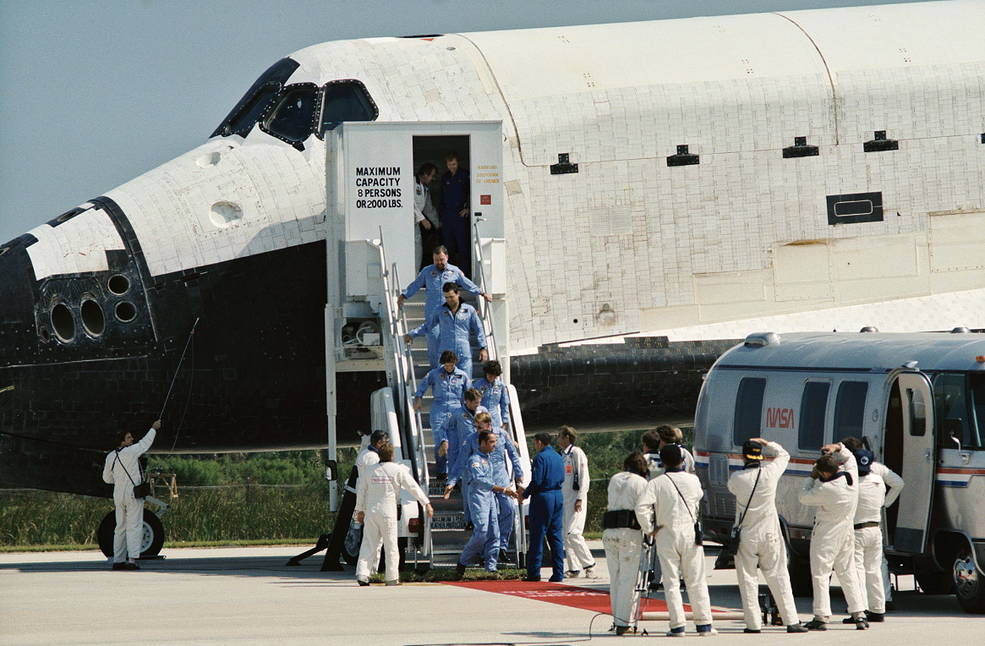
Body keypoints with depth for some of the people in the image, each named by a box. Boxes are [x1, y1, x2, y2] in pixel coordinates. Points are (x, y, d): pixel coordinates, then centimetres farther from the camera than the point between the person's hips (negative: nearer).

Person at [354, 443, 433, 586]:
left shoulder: (369, 470, 6)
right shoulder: (398, 470, -4)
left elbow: (361, 491, 13)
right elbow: (413, 487, -6)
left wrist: (360, 510, 24)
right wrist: (426, 503, -3)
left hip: (370, 511, 3)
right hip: (388, 512, -3)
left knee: (369, 544, 5)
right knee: (391, 545, 5)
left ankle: (362, 574, -8)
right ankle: (392, 578, 6)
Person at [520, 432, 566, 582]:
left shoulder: (541, 457, -12)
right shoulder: (558, 457, 12)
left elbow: (536, 481, -17)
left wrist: (524, 494, -3)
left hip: (543, 497, -7)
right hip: (558, 496, 7)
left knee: (537, 536, -2)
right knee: (556, 536, 8)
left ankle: (534, 573, -2)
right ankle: (558, 574, 6)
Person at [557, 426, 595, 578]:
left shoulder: (577, 453, -7)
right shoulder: (562, 455, 17)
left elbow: (584, 477, -12)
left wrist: (580, 499, -19)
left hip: (575, 497, -8)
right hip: (563, 499, 8)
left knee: (573, 533, -16)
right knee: (565, 535, 4)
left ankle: (589, 564, -6)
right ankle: (574, 568, 7)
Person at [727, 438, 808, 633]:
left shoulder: (737, 478, -11)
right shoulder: (770, 473, -7)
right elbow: (783, 455, 12)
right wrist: (767, 443, 21)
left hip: (746, 536, -1)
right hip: (769, 535, 1)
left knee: (748, 579, 6)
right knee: (778, 577, 7)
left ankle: (753, 623, 2)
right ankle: (791, 621, 6)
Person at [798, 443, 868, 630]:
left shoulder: (826, 489, -24)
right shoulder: (851, 477, -4)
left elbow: (804, 498, -8)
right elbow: (849, 457, 17)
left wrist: (812, 478, 2)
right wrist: (837, 448, 3)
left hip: (826, 535, -7)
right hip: (846, 533, 7)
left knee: (820, 574, -1)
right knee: (848, 573, 14)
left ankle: (821, 616, -5)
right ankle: (859, 614, 12)